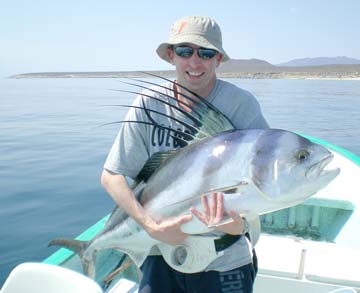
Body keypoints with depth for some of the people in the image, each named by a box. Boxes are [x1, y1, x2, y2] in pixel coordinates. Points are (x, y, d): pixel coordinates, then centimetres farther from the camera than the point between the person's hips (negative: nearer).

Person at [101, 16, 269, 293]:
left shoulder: (241, 104, -15)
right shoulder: (150, 103, -10)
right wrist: (152, 226, -21)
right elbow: (111, 176, -8)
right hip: (163, 252, 1)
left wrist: (238, 221, -33)